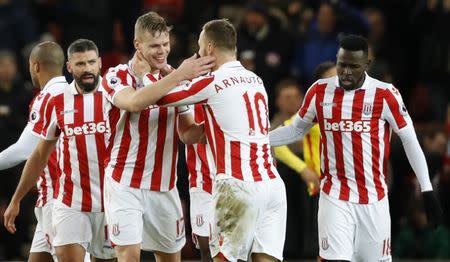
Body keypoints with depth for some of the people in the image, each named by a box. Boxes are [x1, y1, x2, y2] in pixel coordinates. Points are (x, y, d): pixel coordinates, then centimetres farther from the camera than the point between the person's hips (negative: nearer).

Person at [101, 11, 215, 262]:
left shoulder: (173, 79, 9)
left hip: (164, 186, 5)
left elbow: (188, 132, 12)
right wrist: (178, 76, -32)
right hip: (125, 184, -5)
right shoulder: (117, 77, -5)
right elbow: (134, 102, -29)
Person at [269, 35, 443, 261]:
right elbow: (296, 130, 16)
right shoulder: (320, 91, 1)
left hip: (373, 199, -1)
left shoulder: (385, 95, -7)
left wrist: (427, 191, -3)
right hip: (335, 197, 1)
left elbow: (410, 141, -1)